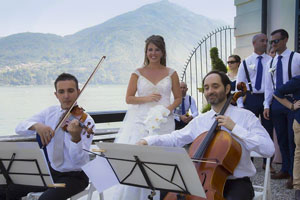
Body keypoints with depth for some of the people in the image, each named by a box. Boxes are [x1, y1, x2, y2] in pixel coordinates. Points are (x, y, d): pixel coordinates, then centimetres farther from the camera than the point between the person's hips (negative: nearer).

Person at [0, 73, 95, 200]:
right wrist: (36, 125, -28)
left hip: (75, 176, -5)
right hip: (51, 171, 5)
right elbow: (19, 128, -6)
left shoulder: (86, 121, -15)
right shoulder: (49, 112, 1)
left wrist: (76, 137, -43)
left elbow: (80, 161, -23)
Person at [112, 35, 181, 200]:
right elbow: (128, 98, 6)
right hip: (140, 120, 0)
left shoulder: (171, 73, 9)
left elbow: (178, 98, 13)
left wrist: (169, 108, -7)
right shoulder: (138, 73, 8)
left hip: (163, 122, 0)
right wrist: (146, 98, -9)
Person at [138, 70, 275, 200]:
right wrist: (148, 141, -10)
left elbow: (269, 149, -13)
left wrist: (235, 128, -19)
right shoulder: (199, 121, 10)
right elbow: (175, 139, 7)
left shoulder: (245, 116, -3)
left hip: (236, 182, -3)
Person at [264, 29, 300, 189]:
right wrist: (267, 105, 6)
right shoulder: (271, 63, 13)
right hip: (276, 102, 5)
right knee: (281, 139, 11)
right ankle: (285, 170, 24)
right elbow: (268, 85, 13)